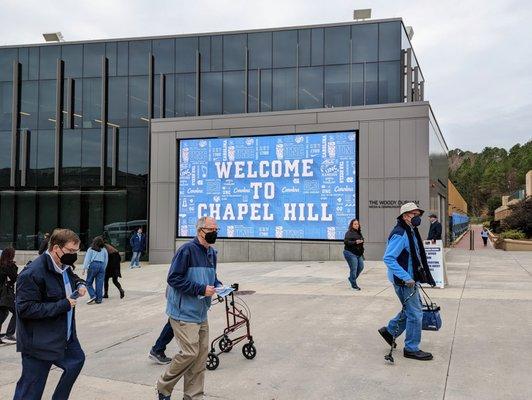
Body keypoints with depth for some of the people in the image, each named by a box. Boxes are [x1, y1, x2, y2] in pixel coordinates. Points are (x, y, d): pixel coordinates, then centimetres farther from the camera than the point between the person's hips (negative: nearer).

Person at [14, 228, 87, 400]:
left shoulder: (64, 267, 5)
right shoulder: (32, 273, -24)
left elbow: (72, 277, 27)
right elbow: (25, 309, -26)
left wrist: (80, 284, 3)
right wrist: (63, 305, -25)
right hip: (40, 343, -9)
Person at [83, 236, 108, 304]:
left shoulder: (91, 249, 8)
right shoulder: (104, 250, 15)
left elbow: (87, 259, 2)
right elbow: (106, 260, 16)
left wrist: (84, 268, 0)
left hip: (93, 265, -3)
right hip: (101, 265, 3)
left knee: (89, 282, 6)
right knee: (99, 284, 5)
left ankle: (93, 296, -9)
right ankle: (99, 299, 6)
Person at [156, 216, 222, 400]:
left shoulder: (211, 252, 10)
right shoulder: (187, 250, -16)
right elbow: (174, 278, -19)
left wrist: (218, 285, 1)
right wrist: (201, 289, -21)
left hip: (201, 314, 8)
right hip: (184, 313, -8)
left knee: (201, 354, 8)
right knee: (190, 352, -10)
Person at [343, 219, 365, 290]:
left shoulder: (359, 233, 16)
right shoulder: (349, 233, -11)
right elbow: (346, 242, -20)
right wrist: (355, 242, -27)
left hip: (359, 254, 9)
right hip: (350, 253, -8)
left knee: (361, 267, 9)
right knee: (354, 268, -6)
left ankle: (351, 278, 31)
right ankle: (354, 284, 6)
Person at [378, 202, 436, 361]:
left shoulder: (411, 232, 11)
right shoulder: (400, 234, -21)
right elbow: (388, 258, -27)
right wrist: (406, 277, -28)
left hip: (410, 279, 10)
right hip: (403, 281, -10)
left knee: (410, 310, 21)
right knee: (415, 314, -2)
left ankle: (390, 331, 35)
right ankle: (411, 349, 11)